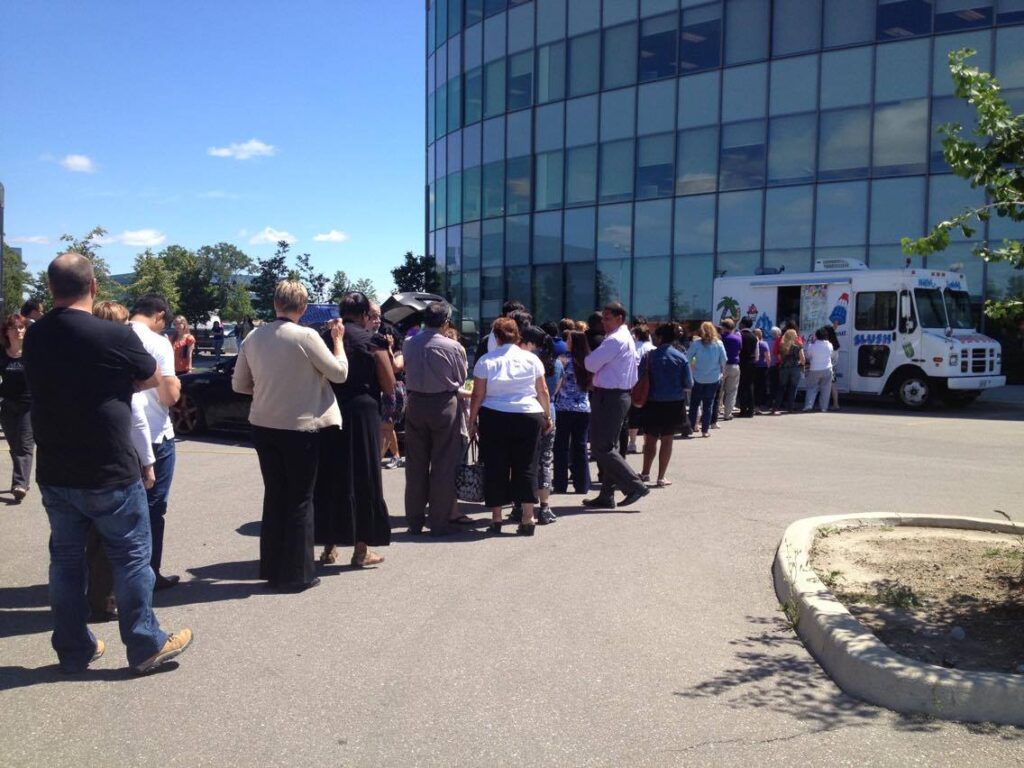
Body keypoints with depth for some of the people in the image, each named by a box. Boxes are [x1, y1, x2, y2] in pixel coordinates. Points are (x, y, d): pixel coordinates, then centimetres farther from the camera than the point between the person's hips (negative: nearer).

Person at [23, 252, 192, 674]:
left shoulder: (34, 337, 0)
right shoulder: (115, 335, -17)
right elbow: (153, 379, -1)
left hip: (54, 473, 5)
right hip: (109, 473, -5)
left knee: (65, 558, 16)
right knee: (131, 558, 7)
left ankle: (73, 649, 26)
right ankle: (145, 645, 16)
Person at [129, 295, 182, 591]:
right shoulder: (158, 343, -13)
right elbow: (169, 396, -17)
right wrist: (176, 385, 4)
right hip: (154, 437, -5)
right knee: (152, 507, 7)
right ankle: (149, 574, 14)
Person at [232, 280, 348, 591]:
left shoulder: (253, 337, 1)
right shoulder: (306, 336, -15)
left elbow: (239, 384, 7)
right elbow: (339, 373, -7)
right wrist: (337, 339, 4)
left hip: (263, 426, 5)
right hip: (300, 428, -5)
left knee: (274, 495, 16)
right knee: (300, 500, 6)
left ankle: (272, 568, 23)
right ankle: (296, 574, 11)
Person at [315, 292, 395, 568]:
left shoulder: (324, 339, 4)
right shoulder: (371, 341, -6)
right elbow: (389, 387, -4)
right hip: (362, 416, -4)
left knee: (328, 478, 12)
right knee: (362, 478, 5)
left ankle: (329, 546, 20)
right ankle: (361, 549, 11)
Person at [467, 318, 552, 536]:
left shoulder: (486, 361, -1)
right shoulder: (532, 359, 3)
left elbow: (477, 395, -2)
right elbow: (543, 392, 6)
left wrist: (472, 421, 6)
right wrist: (548, 416, 16)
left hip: (493, 418, -1)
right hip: (528, 417, 1)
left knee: (495, 468, 7)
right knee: (526, 467, 5)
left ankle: (496, 519, 11)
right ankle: (527, 519, 2)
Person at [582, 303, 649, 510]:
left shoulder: (614, 340, -16)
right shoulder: (626, 338, 18)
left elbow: (591, 364, -17)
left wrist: (587, 356, 6)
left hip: (609, 397, -11)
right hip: (620, 394, 11)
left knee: (601, 448, -7)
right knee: (608, 446, 13)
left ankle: (635, 486, -5)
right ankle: (606, 496, 18)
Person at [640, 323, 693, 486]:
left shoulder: (649, 356, -9)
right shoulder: (681, 357, -7)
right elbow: (689, 384, -5)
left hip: (652, 403, 0)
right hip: (674, 404, 0)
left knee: (650, 439, 15)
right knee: (667, 440, 9)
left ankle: (645, 473, 21)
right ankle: (661, 477, 12)